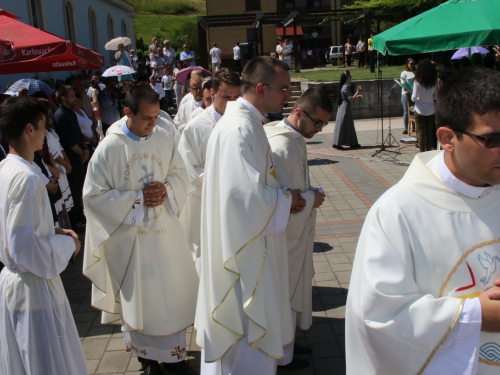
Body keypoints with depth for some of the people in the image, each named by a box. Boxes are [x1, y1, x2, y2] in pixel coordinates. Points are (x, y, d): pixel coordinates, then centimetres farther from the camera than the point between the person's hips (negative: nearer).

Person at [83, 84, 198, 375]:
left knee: (173, 293, 11)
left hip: (166, 231, 3)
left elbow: (180, 174, 7)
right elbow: (94, 195, -11)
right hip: (130, 235, -3)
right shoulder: (109, 148, -14)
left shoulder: (164, 139, -3)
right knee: (138, 297, 10)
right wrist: (138, 198, -17)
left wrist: (166, 188, -15)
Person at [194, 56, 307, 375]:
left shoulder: (246, 122, 9)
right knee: (249, 327, 5)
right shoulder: (240, 129, -24)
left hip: (252, 242, 10)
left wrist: (284, 197, 6)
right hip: (246, 244, -10)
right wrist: (286, 200, -13)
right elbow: (246, 194, -28)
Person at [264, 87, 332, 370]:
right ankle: (283, 358, 27)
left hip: (296, 233, 9)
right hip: (286, 235, -9)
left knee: (293, 291, 23)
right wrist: (311, 199, -16)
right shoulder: (281, 147, -27)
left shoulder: (296, 138, 4)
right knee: (286, 295, 8)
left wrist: (311, 193, 3)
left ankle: (287, 343, 42)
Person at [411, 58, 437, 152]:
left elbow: (414, 98, -12)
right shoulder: (434, 82, -3)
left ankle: (422, 151, 7)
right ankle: (429, 150, 17)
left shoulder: (417, 82, -14)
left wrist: (412, 96, 9)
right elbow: (436, 96, 2)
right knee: (430, 132, 11)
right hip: (431, 110, 3)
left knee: (421, 132, 4)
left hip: (420, 110, -3)